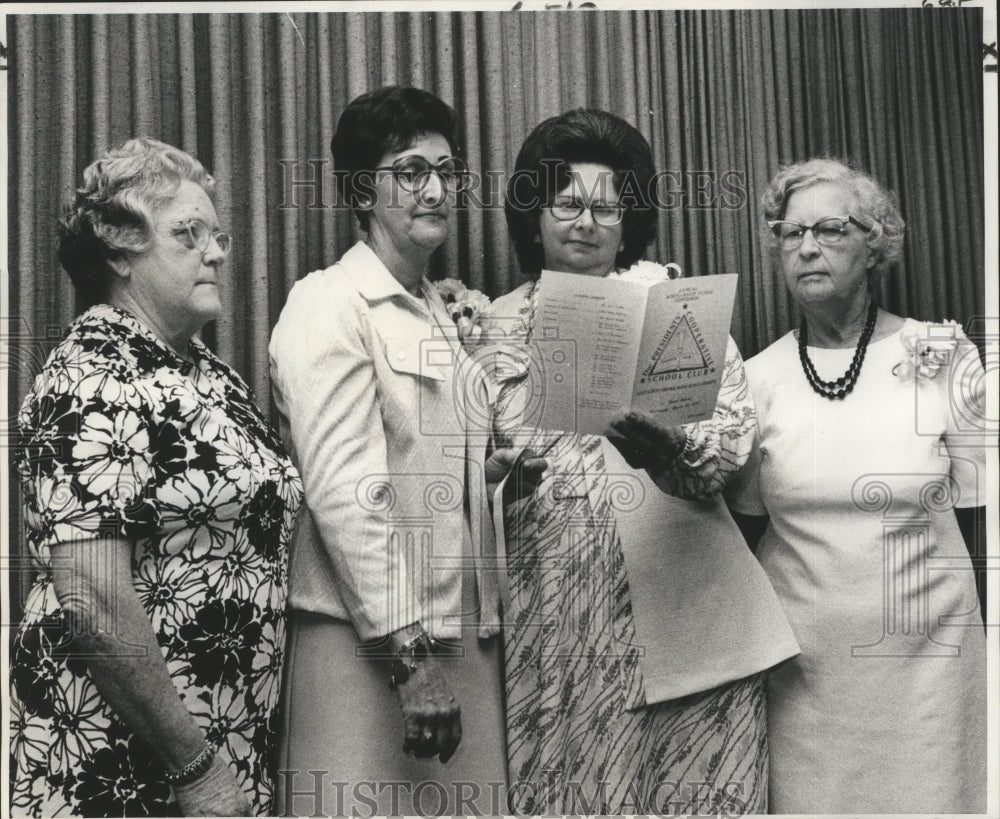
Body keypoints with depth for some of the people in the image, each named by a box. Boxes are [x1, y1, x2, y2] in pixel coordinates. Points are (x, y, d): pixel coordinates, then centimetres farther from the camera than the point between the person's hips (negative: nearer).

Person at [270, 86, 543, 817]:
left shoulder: (442, 312, 16)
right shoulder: (328, 303, -8)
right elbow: (342, 489, -16)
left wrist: (496, 466, 3)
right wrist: (408, 654, -18)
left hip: (464, 634, 7)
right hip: (373, 643, -7)